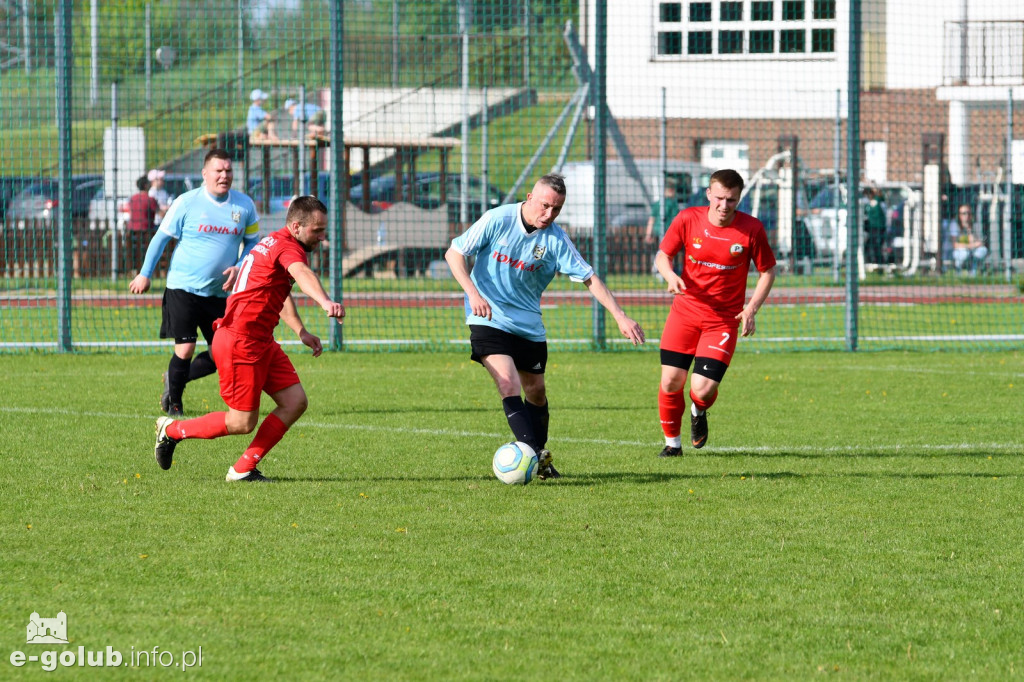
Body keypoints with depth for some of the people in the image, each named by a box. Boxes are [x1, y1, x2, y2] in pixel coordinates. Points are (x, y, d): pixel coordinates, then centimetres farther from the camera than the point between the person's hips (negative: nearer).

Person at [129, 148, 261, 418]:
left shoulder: (244, 205, 2)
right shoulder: (186, 203, -7)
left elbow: (252, 242, 14)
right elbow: (161, 237, 2)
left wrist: (239, 267, -5)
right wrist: (145, 274, 3)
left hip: (219, 293, 4)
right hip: (183, 287, -4)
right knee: (185, 349, -10)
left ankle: (174, 379, 31)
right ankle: (173, 404, 12)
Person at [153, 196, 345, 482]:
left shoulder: (275, 243, 16)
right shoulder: (288, 247, -16)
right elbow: (302, 274, -41)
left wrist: (301, 332, 28)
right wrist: (325, 302, -60)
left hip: (261, 342, 10)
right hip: (240, 343, -10)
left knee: (295, 402, 1)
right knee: (242, 423, -3)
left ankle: (244, 468, 8)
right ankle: (172, 430, 18)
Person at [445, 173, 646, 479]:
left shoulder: (555, 239, -7)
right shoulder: (498, 220, -12)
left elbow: (589, 278, -7)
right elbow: (454, 253, -6)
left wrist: (620, 316, -16)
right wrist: (473, 294, -19)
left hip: (529, 324, 4)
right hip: (489, 319, -4)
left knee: (536, 393, 10)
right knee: (509, 386, -21)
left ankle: (539, 462, 28)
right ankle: (533, 452, -31)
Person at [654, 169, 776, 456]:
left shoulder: (751, 229, -9)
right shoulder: (688, 219, -7)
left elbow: (767, 271, 2)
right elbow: (663, 254, 5)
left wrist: (751, 308, -10)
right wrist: (671, 276, -17)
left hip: (724, 319, -1)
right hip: (685, 312, 2)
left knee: (703, 389, -12)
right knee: (671, 382, -4)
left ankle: (698, 412, 27)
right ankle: (672, 441, 21)